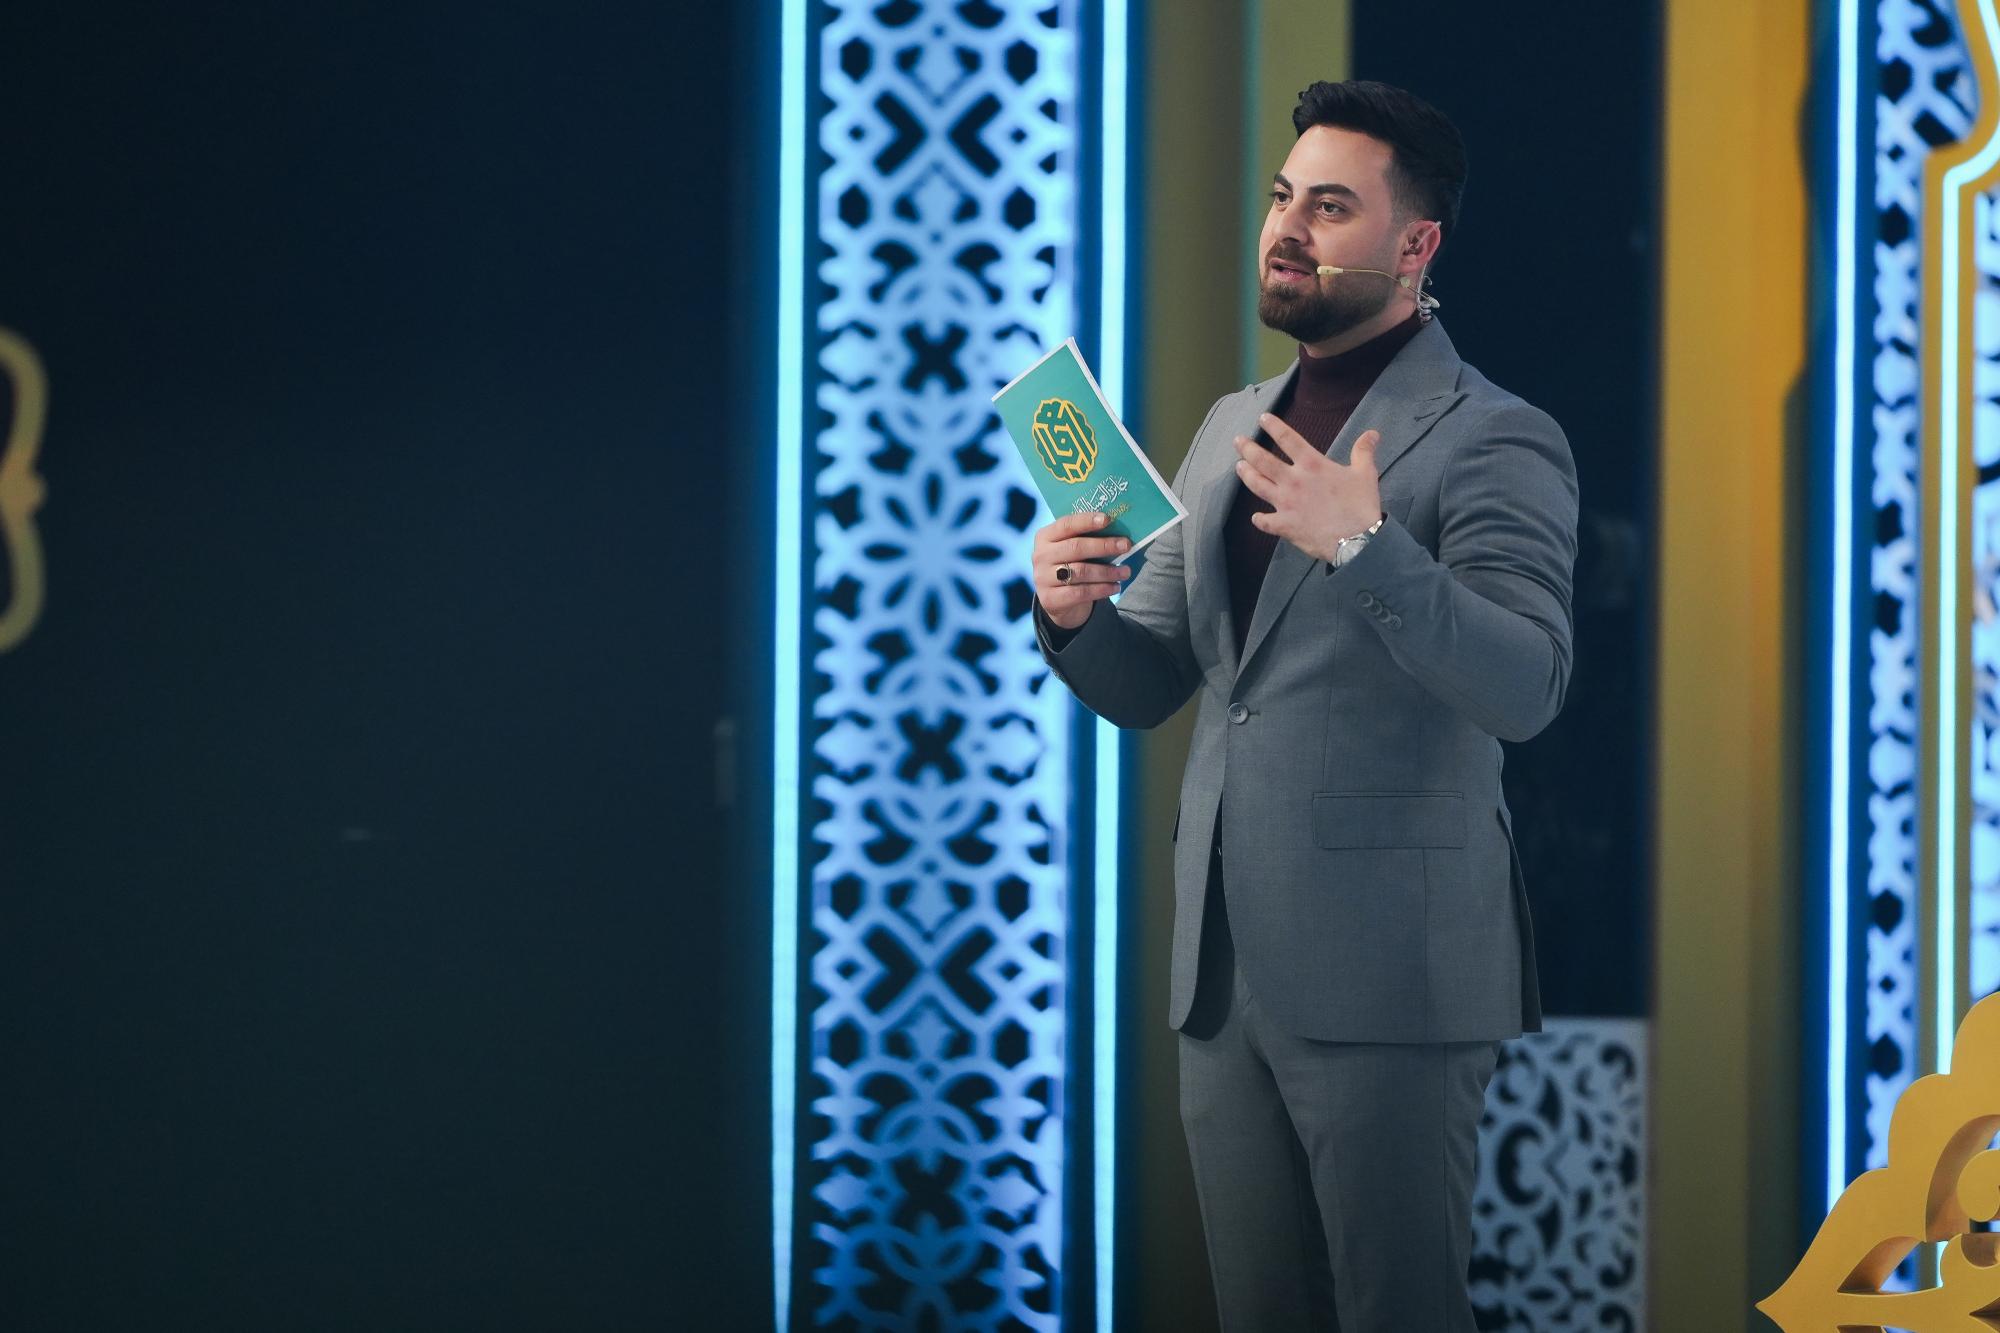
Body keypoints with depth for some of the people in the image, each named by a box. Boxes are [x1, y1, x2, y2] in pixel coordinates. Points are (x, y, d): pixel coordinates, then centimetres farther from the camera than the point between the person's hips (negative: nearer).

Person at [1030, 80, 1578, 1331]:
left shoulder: (1494, 441, -6)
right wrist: (1073, 615, -5)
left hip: (1386, 985, -7)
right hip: (1227, 971, 7)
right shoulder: (1236, 429, 16)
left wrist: (1364, 546, -30)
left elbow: (1525, 689, -19)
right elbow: (1145, 687, 17)